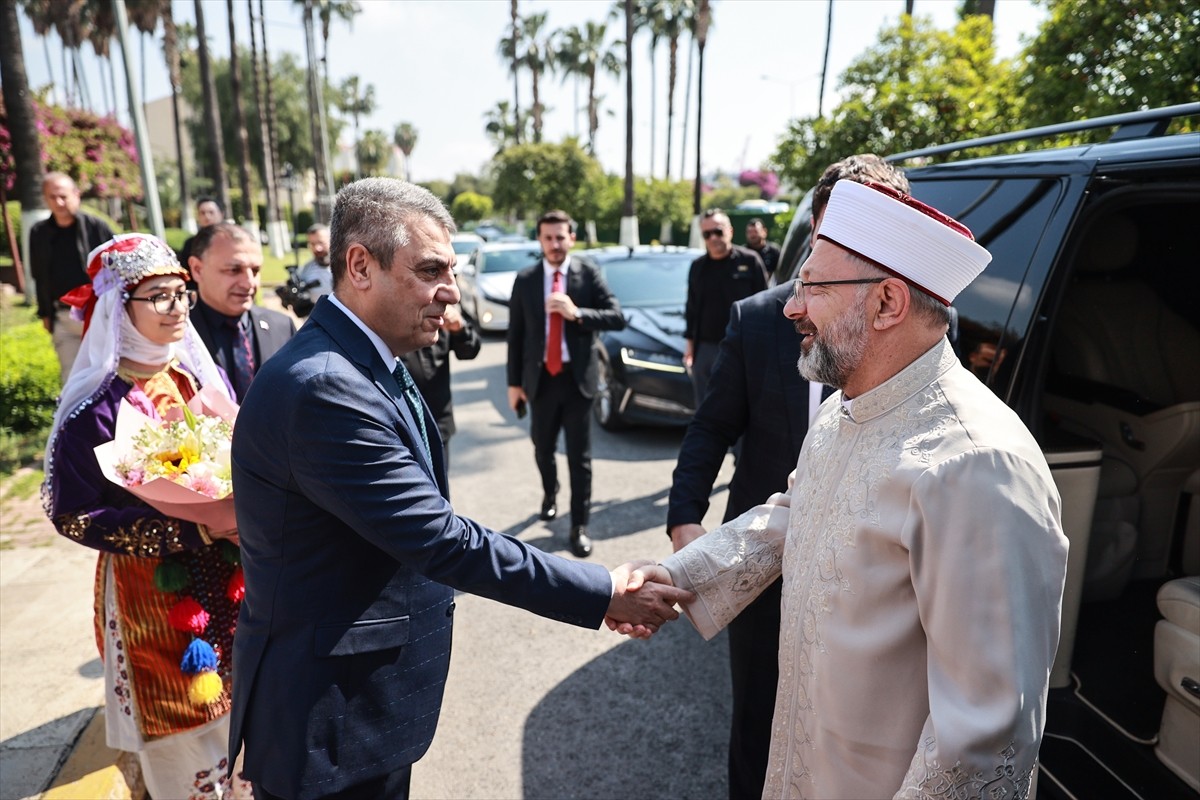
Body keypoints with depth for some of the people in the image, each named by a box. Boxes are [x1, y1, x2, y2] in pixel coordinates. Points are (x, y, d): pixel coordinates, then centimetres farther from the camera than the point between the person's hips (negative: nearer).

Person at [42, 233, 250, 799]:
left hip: (229, 582, 5)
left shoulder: (205, 377, 0)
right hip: (152, 598, -4)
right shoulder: (97, 408, -16)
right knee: (185, 748, 12)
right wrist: (190, 530, -22)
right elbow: (71, 514, -14)